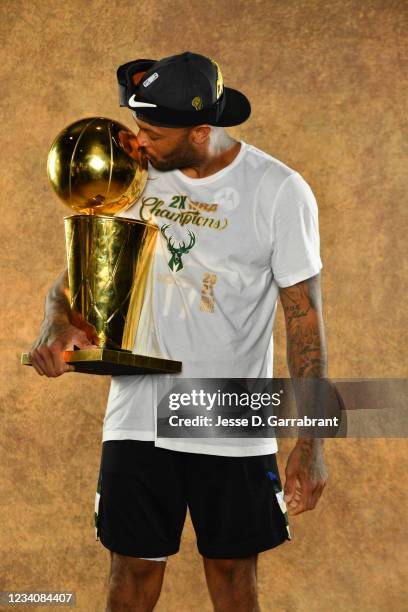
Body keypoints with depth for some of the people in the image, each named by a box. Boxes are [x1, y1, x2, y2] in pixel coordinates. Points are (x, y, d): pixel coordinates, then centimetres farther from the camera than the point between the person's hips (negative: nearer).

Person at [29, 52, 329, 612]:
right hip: (138, 416, 2)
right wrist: (56, 326, -18)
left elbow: (304, 316, -7)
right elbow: (79, 270, 6)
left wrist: (311, 443, -10)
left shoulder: (280, 192, -9)